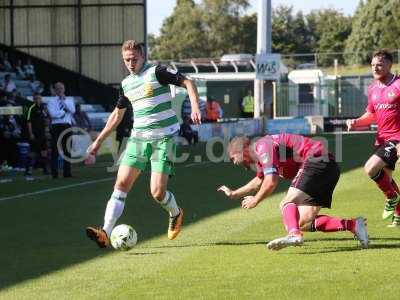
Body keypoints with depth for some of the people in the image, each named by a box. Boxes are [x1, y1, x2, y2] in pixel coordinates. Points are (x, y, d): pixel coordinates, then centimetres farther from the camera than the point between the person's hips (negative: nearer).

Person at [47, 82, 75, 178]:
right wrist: (64, 111, -3)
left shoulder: (69, 100, 17)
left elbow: (72, 110, -1)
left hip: (67, 126, 3)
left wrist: (64, 100, -4)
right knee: (55, 150, -6)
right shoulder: (51, 101, 6)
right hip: (56, 126, -3)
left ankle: (67, 172, 8)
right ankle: (54, 173, -5)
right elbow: (53, 114, -9)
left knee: (67, 150, 3)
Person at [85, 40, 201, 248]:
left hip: (164, 139, -6)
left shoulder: (156, 72, -6)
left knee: (157, 192, -10)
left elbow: (188, 83, -8)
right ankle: (106, 233, -13)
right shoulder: (126, 84, 13)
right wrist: (99, 141, 26)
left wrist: (195, 107, -25)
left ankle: (175, 214, 25)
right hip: (138, 138, 6)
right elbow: (117, 114, 25)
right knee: (121, 184, -9)